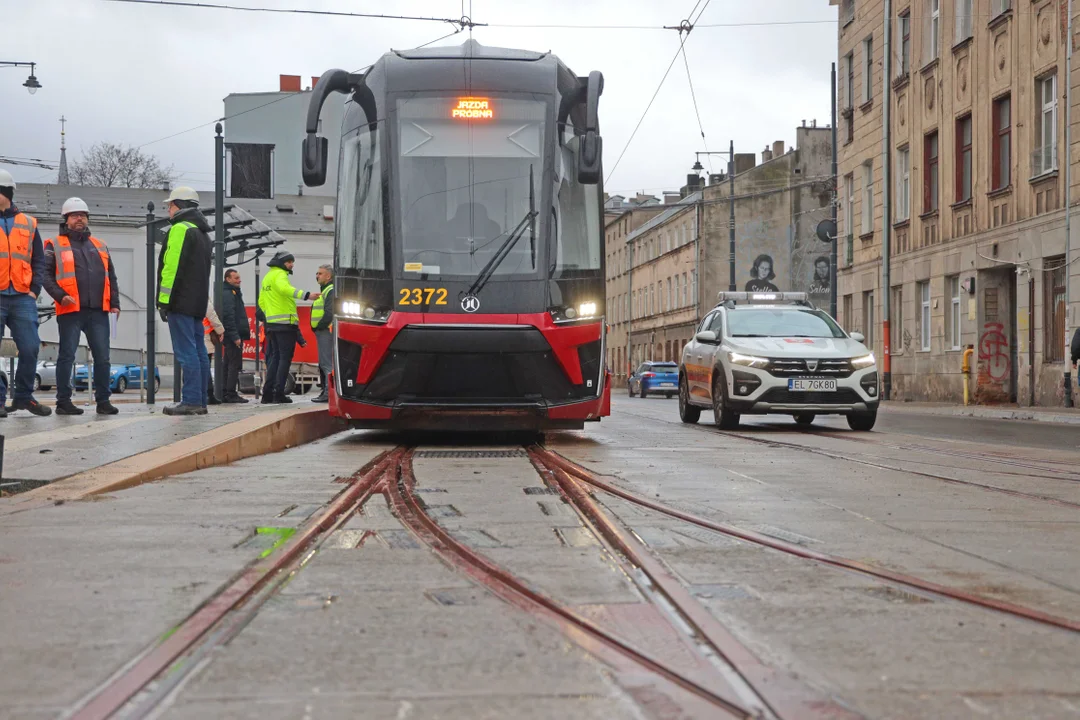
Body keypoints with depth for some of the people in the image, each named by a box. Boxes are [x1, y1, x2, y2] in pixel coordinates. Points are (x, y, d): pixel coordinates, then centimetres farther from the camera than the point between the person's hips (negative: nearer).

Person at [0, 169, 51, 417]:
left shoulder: (28, 224, 13)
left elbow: (38, 260, 15)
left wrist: (34, 290, 3)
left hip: (22, 297, 2)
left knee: (30, 348, -1)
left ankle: (23, 396, 13)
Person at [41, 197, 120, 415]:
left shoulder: (100, 246, 20)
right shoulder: (55, 245, 6)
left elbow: (111, 277, 21)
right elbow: (46, 275, -1)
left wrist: (115, 303, 10)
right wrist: (60, 295, -16)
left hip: (98, 311, 4)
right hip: (70, 311, -4)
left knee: (102, 357, 2)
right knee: (67, 356, -1)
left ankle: (103, 400, 9)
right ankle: (63, 401, 4)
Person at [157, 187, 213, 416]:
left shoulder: (180, 229, -9)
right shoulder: (202, 233, 22)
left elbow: (172, 267, -17)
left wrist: (164, 300, -16)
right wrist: (199, 299, 21)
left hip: (180, 302, -9)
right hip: (198, 302, 9)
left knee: (186, 352, -11)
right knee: (198, 352, 9)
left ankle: (191, 401, -14)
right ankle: (200, 401, 10)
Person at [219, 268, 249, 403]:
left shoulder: (234, 293, 21)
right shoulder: (227, 294, -12)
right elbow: (228, 317, -19)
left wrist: (240, 335, 20)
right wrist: (235, 336, -22)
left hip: (233, 336, 11)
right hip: (233, 336, -11)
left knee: (229, 365, 11)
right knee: (234, 364, -10)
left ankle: (226, 394, 15)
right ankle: (231, 394, -10)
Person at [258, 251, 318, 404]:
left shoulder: (267, 277, 21)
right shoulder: (279, 274, -9)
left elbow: (262, 302, 25)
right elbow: (285, 288, -31)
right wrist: (306, 295, -41)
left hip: (271, 322, 9)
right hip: (285, 322, -9)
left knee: (275, 357, 13)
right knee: (285, 358, -5)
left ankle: (267, 393, 12)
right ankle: (279, 393, -8)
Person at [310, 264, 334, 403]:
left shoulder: (331, 291, -11)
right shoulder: (324, 290, 23)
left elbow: (329, 313, -21)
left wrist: (318, 327, -13)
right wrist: (316, 328, 17)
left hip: (326, 331, -11)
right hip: (322, 332, 11)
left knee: (327, 363, -13)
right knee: (323, 364, 13)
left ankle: (329, 393, -15)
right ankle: (326, 391, 17)